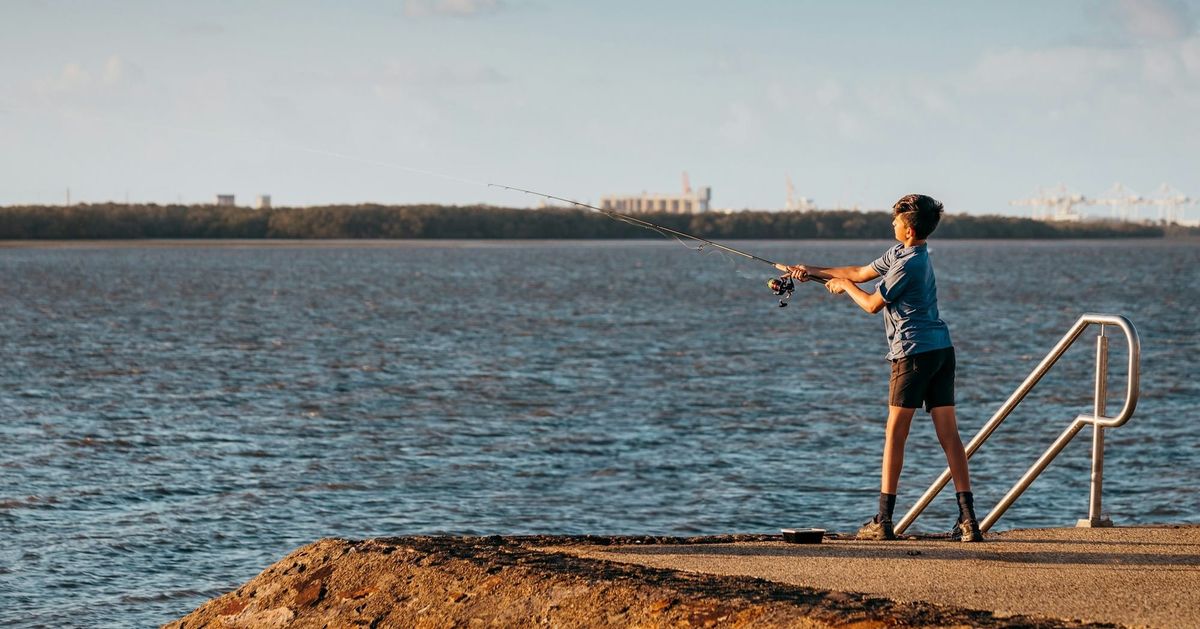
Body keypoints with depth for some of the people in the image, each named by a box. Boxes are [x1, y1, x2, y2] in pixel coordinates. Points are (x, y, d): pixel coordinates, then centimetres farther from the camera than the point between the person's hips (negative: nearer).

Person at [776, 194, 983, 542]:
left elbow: (872, 304, -5)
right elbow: (861, 273, 24)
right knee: (949, 435, 2)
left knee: (895, 435, -1)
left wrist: (844, 285, 12)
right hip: (942, 350, 9)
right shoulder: (900, 253, 15)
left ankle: (884, 521, 0)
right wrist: (813, 271, 25)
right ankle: (968, 519, -4)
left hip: (914, 353, -9)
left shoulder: (908, 264, -13)